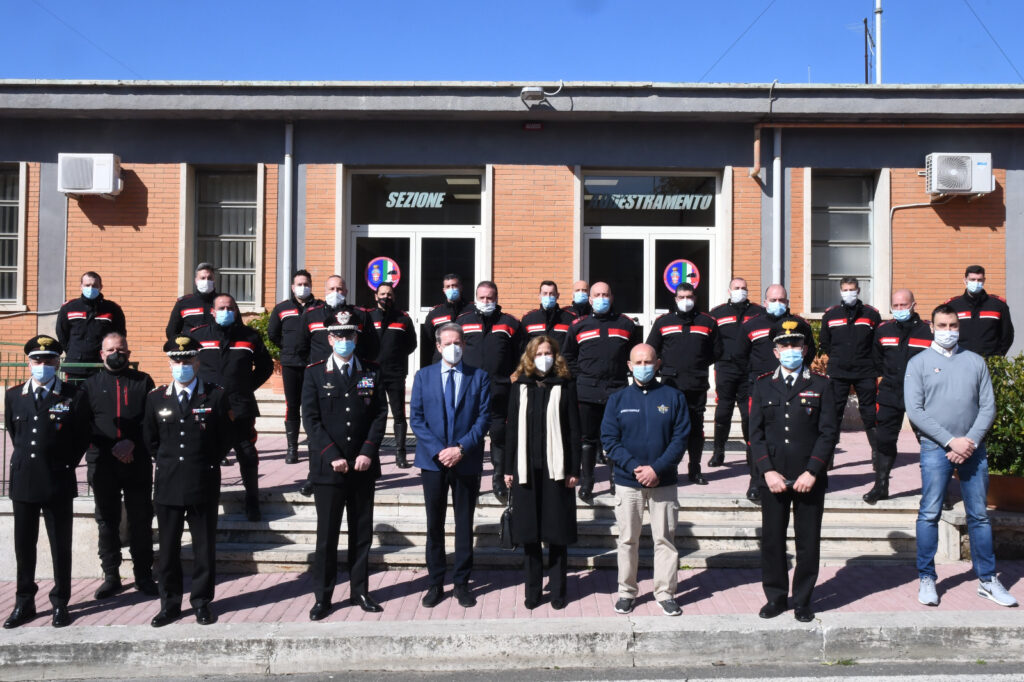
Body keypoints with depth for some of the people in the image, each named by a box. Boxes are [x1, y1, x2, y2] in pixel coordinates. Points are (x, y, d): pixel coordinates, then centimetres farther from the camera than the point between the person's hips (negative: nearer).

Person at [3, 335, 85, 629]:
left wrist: (67, 463, 3)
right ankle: (24, 603, 23)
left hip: (58, 482, -3)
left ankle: (60, 603, 16)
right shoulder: (13, 395, 6)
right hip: (23, 481, 3)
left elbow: (81, 436, 4)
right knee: (24, 545, 10)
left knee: (60, 545, 5)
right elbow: (12, 431, 20)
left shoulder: (72, 395, -4)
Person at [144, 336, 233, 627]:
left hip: (204, 484, -2)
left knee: (204, 547, 6)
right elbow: (150, 439, 15)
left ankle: (202, 602, 19)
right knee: (167, 548, 8)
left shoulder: (216, 395, -1)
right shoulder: (156, 397, 6)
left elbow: (226, 438, 4)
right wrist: (166, 462, 9)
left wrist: (206, 462, 4)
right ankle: (170, 604, 21)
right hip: (167, 485, 2)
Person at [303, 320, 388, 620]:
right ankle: (322, 596, 14)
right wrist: (333, 457, -12)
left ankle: (360, 591, 21)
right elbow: (311, 419, -4)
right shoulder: (315, 373, 2)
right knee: (327, 534, 3)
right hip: (328, 468, -2)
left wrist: (368, 452, -9)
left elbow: (380, 414, 3)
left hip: (363, 467, 2)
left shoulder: (371, 372, 8)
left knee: (362, 532, 9)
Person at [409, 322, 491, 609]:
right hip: (433, 461, 1)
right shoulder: (423, 376, 5)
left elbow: (484, 417, -2)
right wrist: (438, 450, -11)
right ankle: (435, 583, 18)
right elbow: (416, 418, 0)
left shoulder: (479, 376, 3)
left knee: (464, 525, 7)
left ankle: (462, 583, 18)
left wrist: (461, 448, -14)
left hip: (467, 461, 0)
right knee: (434, 525, 8)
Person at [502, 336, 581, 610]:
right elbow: (512, 428, 7)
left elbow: (573, 430, -1)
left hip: (556, 469, -2)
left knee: (557, 531, 4)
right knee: (529, 531, 7)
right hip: (526, 469, 2)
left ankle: (558, 590, 16)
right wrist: (509, 469, 4)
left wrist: (574, 470, -5)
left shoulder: (565, 386, 0)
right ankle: (532, 590, 18)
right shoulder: (520, 386, 6)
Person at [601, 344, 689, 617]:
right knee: (627, 540, 8)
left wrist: (657, 468, -14)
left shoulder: (674, 397, 1)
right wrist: (634, 468, -14)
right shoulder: (618, 399, 3)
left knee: (665, 539, 5)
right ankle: (626, 592, 21)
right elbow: (609, 439, -2)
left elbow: (680, 438, -3)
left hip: (664, 482, 0)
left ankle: (665, 592, 18)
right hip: (627, 482, 1)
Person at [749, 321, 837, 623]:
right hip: (773, 479, 1)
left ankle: (803, 600, 20)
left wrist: (812, 472, -10)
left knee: (808, 541, 5)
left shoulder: (821, 385, 3)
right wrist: (768, 471, -8)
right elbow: (756, 433, 3)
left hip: (810, 480, -1)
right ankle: (775, 596, 22)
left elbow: (829, 431, -1)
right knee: (772, 540, 6)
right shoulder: (762, 385, 6)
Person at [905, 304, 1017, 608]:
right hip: (935, 449, -2)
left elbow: (988, 406, 6)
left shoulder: (975, 361, 10)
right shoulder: (919, 363, 2)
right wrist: (951, 441, -11)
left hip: (973, 448, 3)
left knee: (979, 515, 8)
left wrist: (971, 441, -9)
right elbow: (915, 410, -5)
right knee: (929, 514, -1)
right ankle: (926, 579, 9)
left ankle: (987, 579, 18)